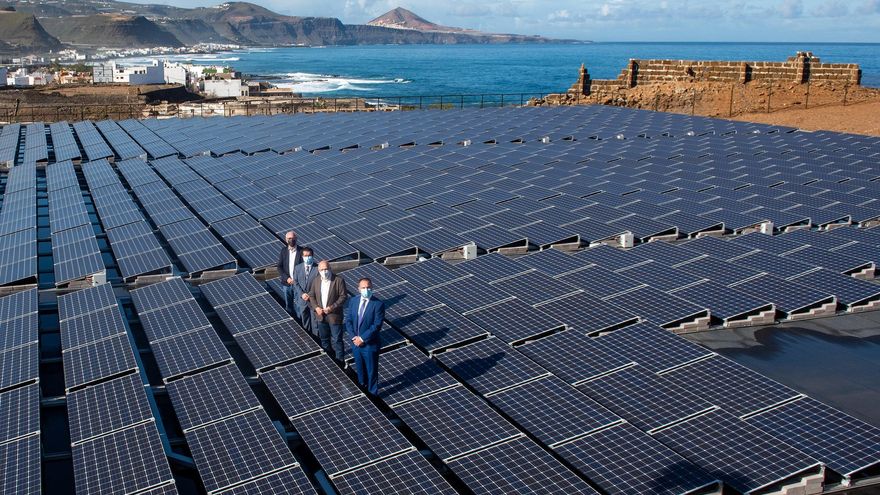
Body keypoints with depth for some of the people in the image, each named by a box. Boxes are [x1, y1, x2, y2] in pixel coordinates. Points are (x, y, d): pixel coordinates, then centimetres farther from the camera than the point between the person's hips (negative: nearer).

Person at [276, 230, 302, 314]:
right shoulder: (283, 251, 2)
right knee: (288, 305, 14)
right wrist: (286, 278, -11)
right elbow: (279, 267, 2)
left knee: (297, 304, 0)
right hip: (287, 283, 3)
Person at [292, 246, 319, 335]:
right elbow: (295, 283, 3)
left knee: (315, 322, 4)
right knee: (304, 322, 13)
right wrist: (302, 294, -10)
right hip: (302, 300, 3)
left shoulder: (318, 268, -9)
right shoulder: (298, 268, 2)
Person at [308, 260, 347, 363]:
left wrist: (332, 307, -19)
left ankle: (340, 361, 9)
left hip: (334, 316, -5)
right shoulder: (316, 281, 5)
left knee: (336, 340, -1)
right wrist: (316, 307, -7)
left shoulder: (339, 280, -11)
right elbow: (311, 296, 10)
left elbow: (343, 296, -12)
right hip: (320, 316, 5)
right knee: (324, 339, 18)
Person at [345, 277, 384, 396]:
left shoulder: (378, 304, -16)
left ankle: (372, 393, 26)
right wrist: (353, 337, -12)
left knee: (371, 370, 9)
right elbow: (348, 321, 2)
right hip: (356, 342, 5)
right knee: (359, 368, 22)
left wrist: (362, 339, -19)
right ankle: (362, 386, 44)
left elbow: (377, 326, -19)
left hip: (370, 344, -4)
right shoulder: (353, 301, -1)